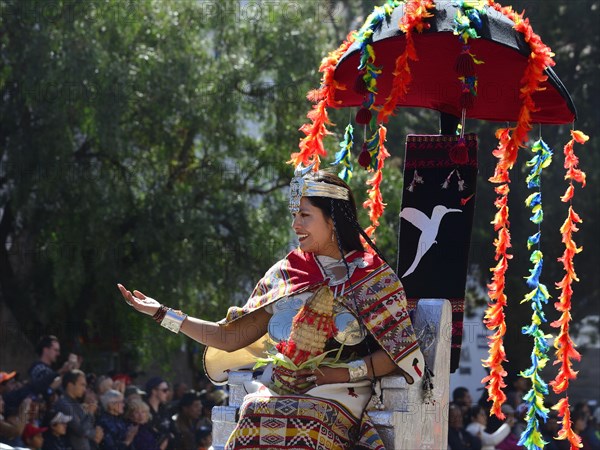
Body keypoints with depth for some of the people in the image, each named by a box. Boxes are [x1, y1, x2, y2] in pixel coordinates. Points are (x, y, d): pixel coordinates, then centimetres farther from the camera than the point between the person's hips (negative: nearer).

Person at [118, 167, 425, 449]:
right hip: (274, 395, 4)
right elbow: (231, 338, 18)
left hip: (333, 402, -4)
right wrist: (161, 314, 16)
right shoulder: (285, 274, 19)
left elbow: (398, 355, 2)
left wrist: (345, 372, -10)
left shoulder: (372, 278, 8)